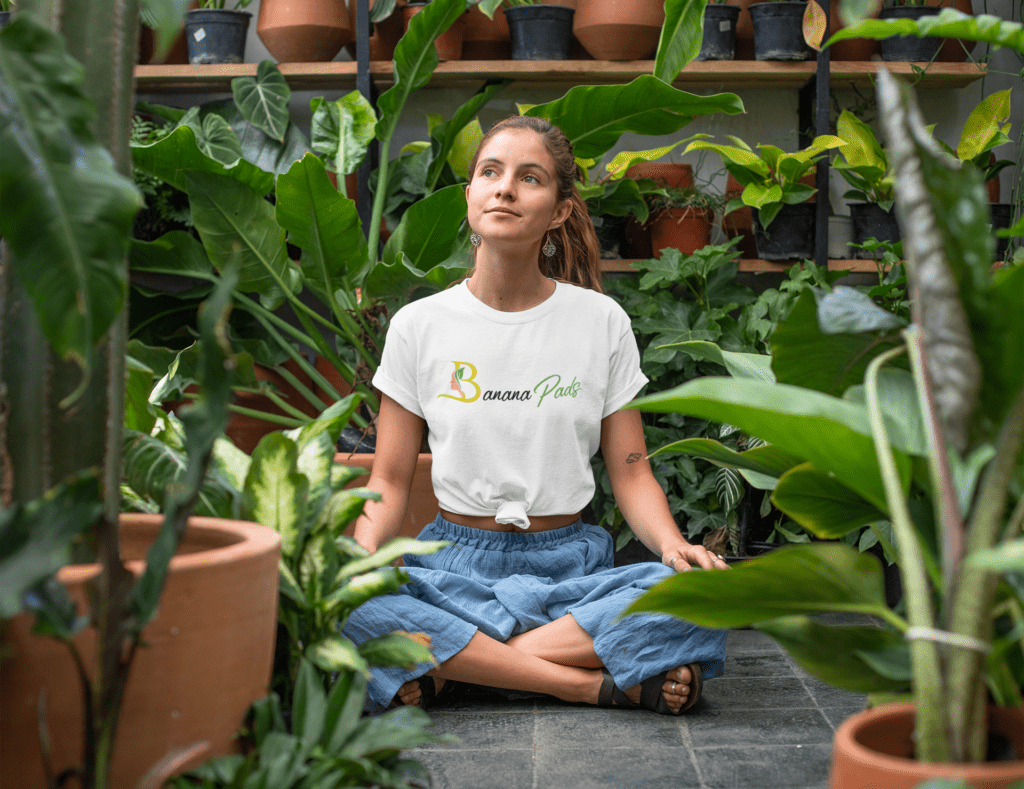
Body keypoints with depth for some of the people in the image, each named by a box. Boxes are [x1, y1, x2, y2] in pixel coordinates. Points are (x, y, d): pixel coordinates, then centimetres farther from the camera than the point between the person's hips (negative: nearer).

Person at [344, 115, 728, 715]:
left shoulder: (601, 321, 4)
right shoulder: (419, 326, 4)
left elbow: (632, 473, 4)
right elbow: (390, 480, 4)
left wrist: (674, 544, -17)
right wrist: (364, 553, -17)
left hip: (572, 565, 1)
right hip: (456, 564, 0)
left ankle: (448, 668, -24)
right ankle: (608, 683, -26)